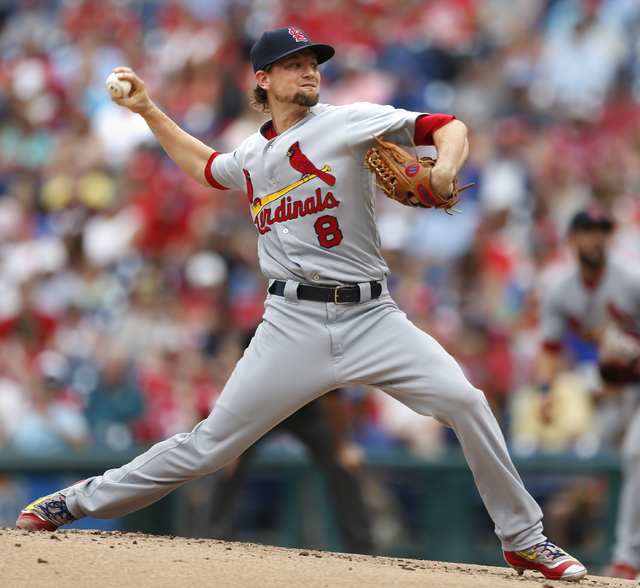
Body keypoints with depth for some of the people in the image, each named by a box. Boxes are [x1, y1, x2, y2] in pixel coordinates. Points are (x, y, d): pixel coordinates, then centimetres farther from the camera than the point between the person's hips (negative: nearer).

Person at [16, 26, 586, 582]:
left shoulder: (351, 122, 1)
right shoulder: (250, 157, 14)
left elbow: (449, 127, -5)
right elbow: (204, 166, 38)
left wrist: (443, 173, -25)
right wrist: (149, 112, 30)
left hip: (370, 317, -2)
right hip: (294, 322, 2)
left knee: (464, 401, -19)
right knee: (212, 441, -2)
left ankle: (524, 540, -6)